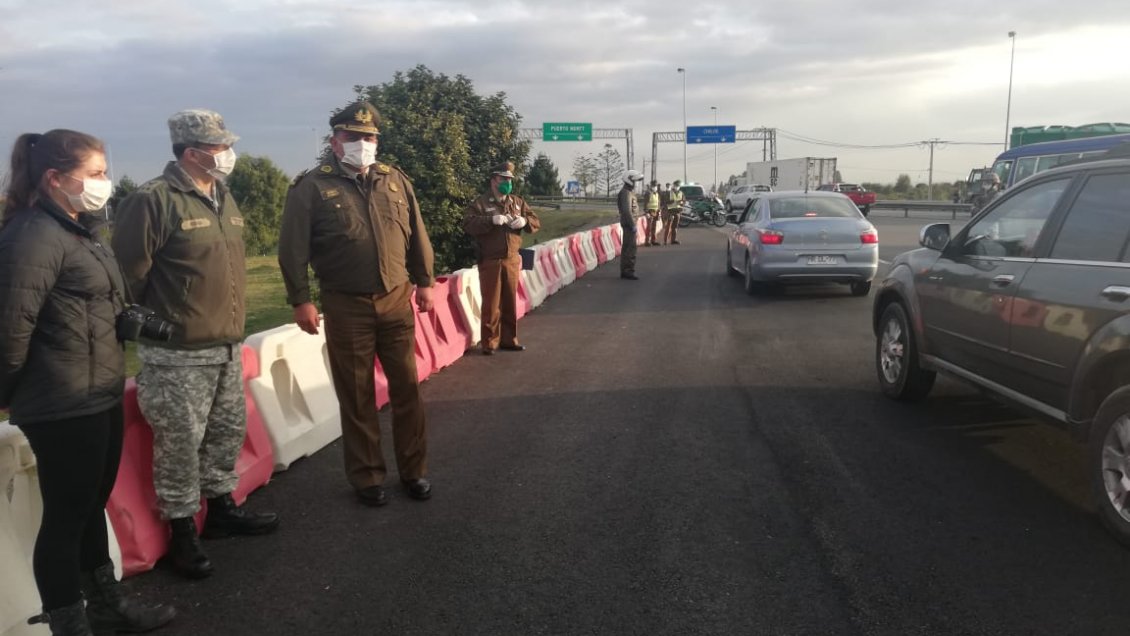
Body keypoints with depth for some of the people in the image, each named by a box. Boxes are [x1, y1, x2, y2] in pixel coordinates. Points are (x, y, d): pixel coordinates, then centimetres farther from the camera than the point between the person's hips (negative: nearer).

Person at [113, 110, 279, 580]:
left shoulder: (224, 198, 12)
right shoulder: (154, 200, -15)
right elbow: (127, 276, -13)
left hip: (227, 347, 8)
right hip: (178, 354, -8)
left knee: (228, 432, 18)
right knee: (180, 444, 2)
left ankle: (221, 508, 36)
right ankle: (182, 532, 17)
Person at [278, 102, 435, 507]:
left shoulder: (395, 181, 8)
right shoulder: (313, 187, -5)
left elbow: (416, 236, 13)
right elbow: (293, 249, -7)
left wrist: (425, 281, 11)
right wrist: (300, 300, -10)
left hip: (397, 300, 4)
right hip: (346, 307, -3)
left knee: (406, 388, 9)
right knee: (357, 397, 6)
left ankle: (414, 470, 23)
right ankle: (367, 477, 20)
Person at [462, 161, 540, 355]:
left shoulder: (517, 202, 13)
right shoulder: (480, 203, -4)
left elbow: (536, 222, 12)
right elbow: (468, 224, -17)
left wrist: (524, 221, -10)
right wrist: (492, 220, -26)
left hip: (512, 260, 5)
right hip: (490, 261, -5)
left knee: (510, 302, 11)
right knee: (491, 304, -1)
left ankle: (509, 339, 22)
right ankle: (489, 343, 7)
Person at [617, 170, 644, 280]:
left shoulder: (629, 192, 16)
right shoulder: (626, 193, -17)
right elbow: (627, 211, -24)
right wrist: (633, 225, -23)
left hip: (629, 223, 11)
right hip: (629, 223, -11)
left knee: (626, 247, 12)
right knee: (631, 247, -11)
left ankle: (625, 271, 16)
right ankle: (628, 272, -10)